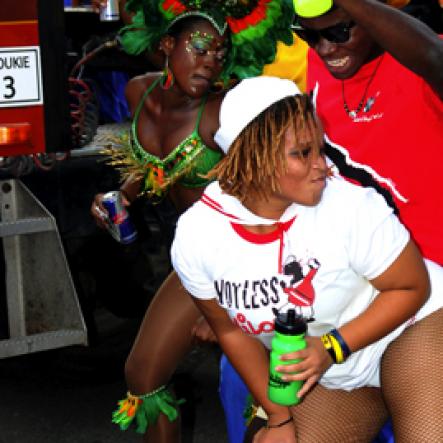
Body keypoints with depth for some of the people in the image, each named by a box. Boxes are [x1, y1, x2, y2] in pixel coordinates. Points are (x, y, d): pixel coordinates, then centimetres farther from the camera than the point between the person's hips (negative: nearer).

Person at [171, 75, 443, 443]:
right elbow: (231, 328, 1)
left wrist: (334, 347, -23)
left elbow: (412, 288, -12)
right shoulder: (194, 237, -16)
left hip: (411, 327, -3)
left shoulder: (352, 207, -27)